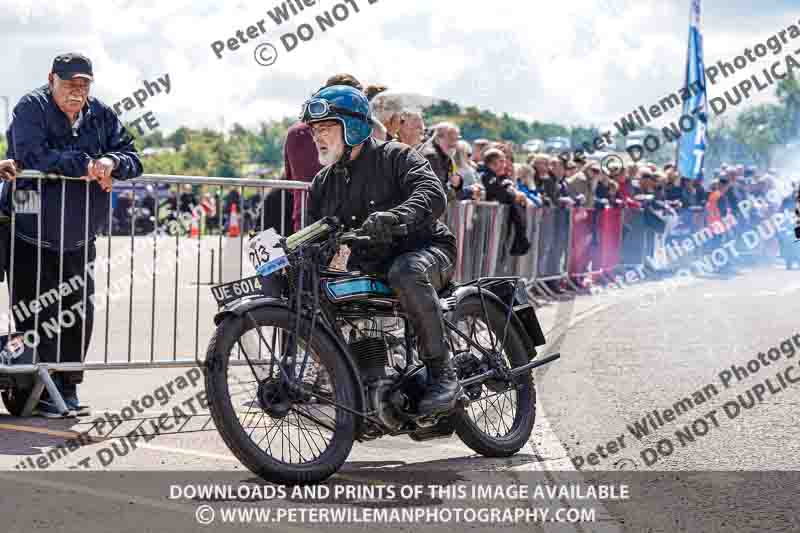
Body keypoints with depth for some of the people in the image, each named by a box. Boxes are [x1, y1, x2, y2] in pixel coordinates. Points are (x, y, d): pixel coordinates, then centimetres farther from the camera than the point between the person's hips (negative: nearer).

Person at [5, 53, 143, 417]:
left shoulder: (101, 116, 5)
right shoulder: (31, 108, -9)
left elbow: (133, 159, 3)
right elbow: (30, 156, -25)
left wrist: (111, 162, -21)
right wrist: (84, 165, -24)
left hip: (79, 242, 5)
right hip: (32, 240, -5)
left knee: (79, 314, 6)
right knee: (38, 316, -3)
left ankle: (68, 387, 18)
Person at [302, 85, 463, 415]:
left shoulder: (395, 158, -6)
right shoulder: (323, 183, 14)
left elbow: (433, 194, -24)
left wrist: (395, 216, -44)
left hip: (426, 250, -7)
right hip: (368, 269, 7)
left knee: (406, 272, -41)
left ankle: (442, 372, -33)